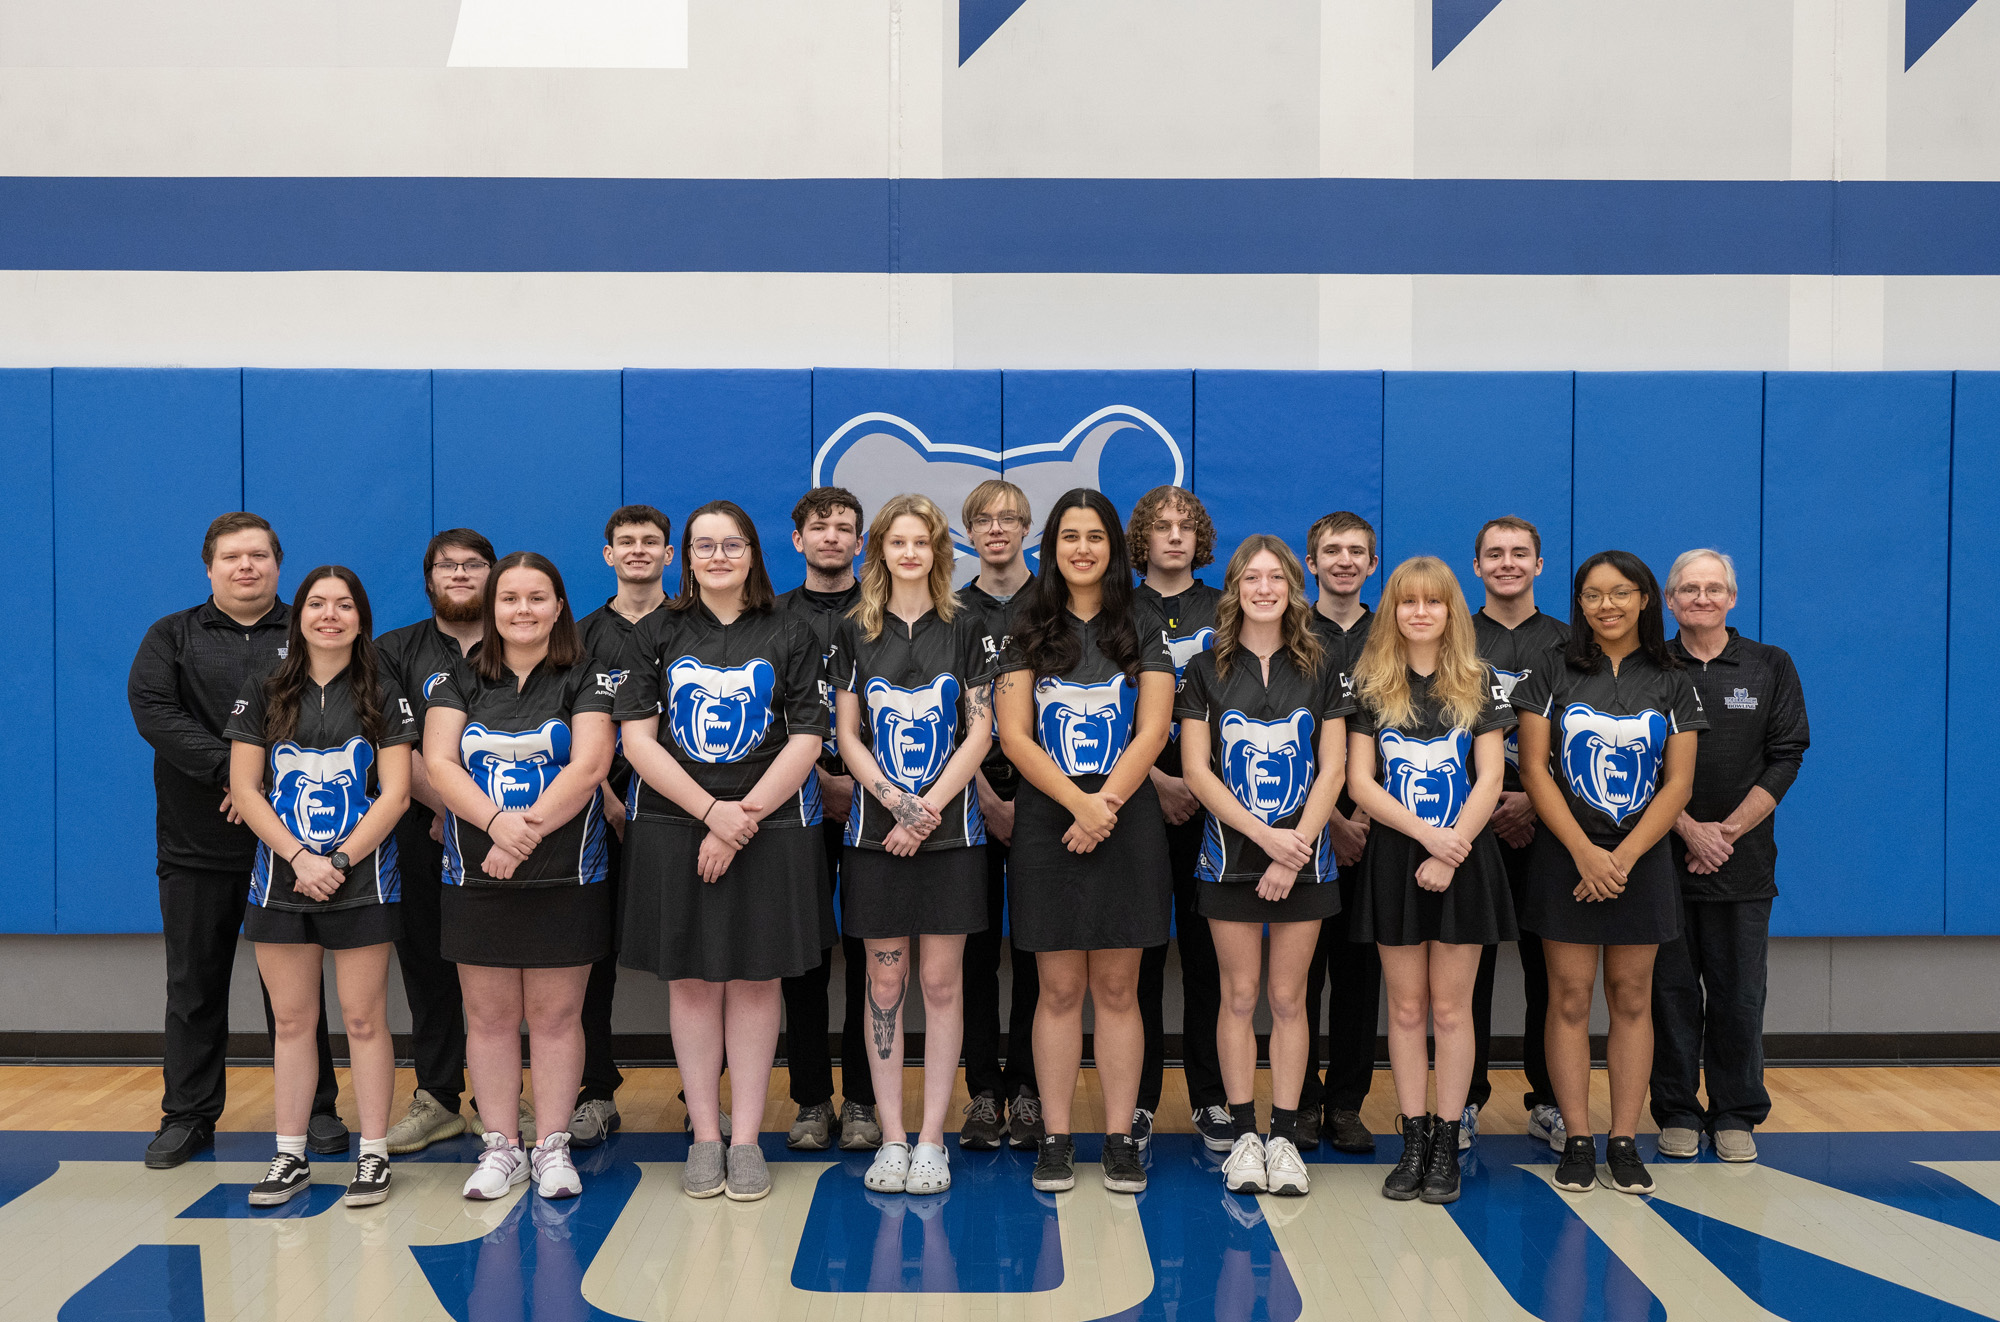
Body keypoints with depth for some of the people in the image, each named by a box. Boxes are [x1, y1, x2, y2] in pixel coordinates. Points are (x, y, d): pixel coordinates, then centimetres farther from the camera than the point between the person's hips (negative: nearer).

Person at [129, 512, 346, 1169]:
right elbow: (152, 710, -7)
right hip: (196, 844, 1)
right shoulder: (171, 637, 10)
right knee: (194, 985, 8)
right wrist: (228, 770, -18)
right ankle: (187, 1115, 20)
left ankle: (314, 1110, 16)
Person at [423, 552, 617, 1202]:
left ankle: (553, 1147, 15)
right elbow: (438, 762, -3)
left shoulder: (586, 679, 2)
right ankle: (499, 1146, 19)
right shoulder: (461, 679, 9)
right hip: (476, 876, 2)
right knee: (489, 1016, 7)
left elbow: (589, 765, -10)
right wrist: (495, 821, -20)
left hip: (565, 874, -2)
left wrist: (528, 831, -19)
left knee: (556, 1014, 3)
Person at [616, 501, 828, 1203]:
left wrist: (743, 816, -13)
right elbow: (637, 738, -2)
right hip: (673, 825, 1)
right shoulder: (657, 633, 6)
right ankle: (704, 1136, 16)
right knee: (691, 978, 4)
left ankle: (746, 1138, 13)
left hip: (770, 824, -1)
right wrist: (712, 811, -12)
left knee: (755, 979, 4)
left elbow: (806, 741, -3)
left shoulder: (791, 634, 4)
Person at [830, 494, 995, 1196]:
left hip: (950, 828, 0)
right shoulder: (855, 632, 7)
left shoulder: (962, 628, 5)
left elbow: (980, 730, 0)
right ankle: (892, 1138, 14)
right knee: (885, 984, 4)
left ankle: (931, 1139, 11)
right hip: (876, 831, 1)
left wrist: (929, 807, -11)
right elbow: (848, 736, 3)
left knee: (942, 982, 2)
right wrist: (898, 801, -12)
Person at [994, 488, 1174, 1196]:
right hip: (1048, 823, 0)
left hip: (1128, 822, 0)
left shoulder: (1142, 632, 7)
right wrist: (1079, 801, -15)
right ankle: (1056, 1139, 13)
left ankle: (1120, 1138, 13)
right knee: (1060, 989, 4)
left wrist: (1107, 803, -14)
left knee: (1117, 988, 5)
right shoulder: (1028, 633, 6)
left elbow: (1152, 731, -1)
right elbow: (1014, 737, -2)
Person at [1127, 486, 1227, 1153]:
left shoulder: (1224, 613, 9)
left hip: (1210, 798, 1)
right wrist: (1160, 782, -11)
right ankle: (1138, 1098, 10)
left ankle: (1211, 1095, 14)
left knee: (1207, 945, 4)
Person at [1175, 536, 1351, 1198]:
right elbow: (1196, 770, -4)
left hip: (1304, 857, 1)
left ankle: (1285, 1136, 13)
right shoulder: (1206, 670, 2)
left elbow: (1331, 770, 0)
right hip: (1231, 858, 0)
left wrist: (1295, 845, -11)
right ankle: (1244, 1134, 14)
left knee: (1289, 998, 5)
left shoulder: (1321, 669, 5)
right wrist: (1263, 835, -13)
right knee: (1240, 997, 4)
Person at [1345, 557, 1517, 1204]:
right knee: (1407, 1008, 5)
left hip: (1465, 859, 0)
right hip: (1394, 859, 1)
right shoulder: (1369, 684, 3)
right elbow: (1360, 781, -2)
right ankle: (1413, 1143, 14)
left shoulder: (1478, 682, 3)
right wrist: (1425, 831, -14)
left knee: (1451, 1007, 3)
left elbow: (1490, 778, -2)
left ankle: (1446, 1146, 12)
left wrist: (1451, 849, -13)